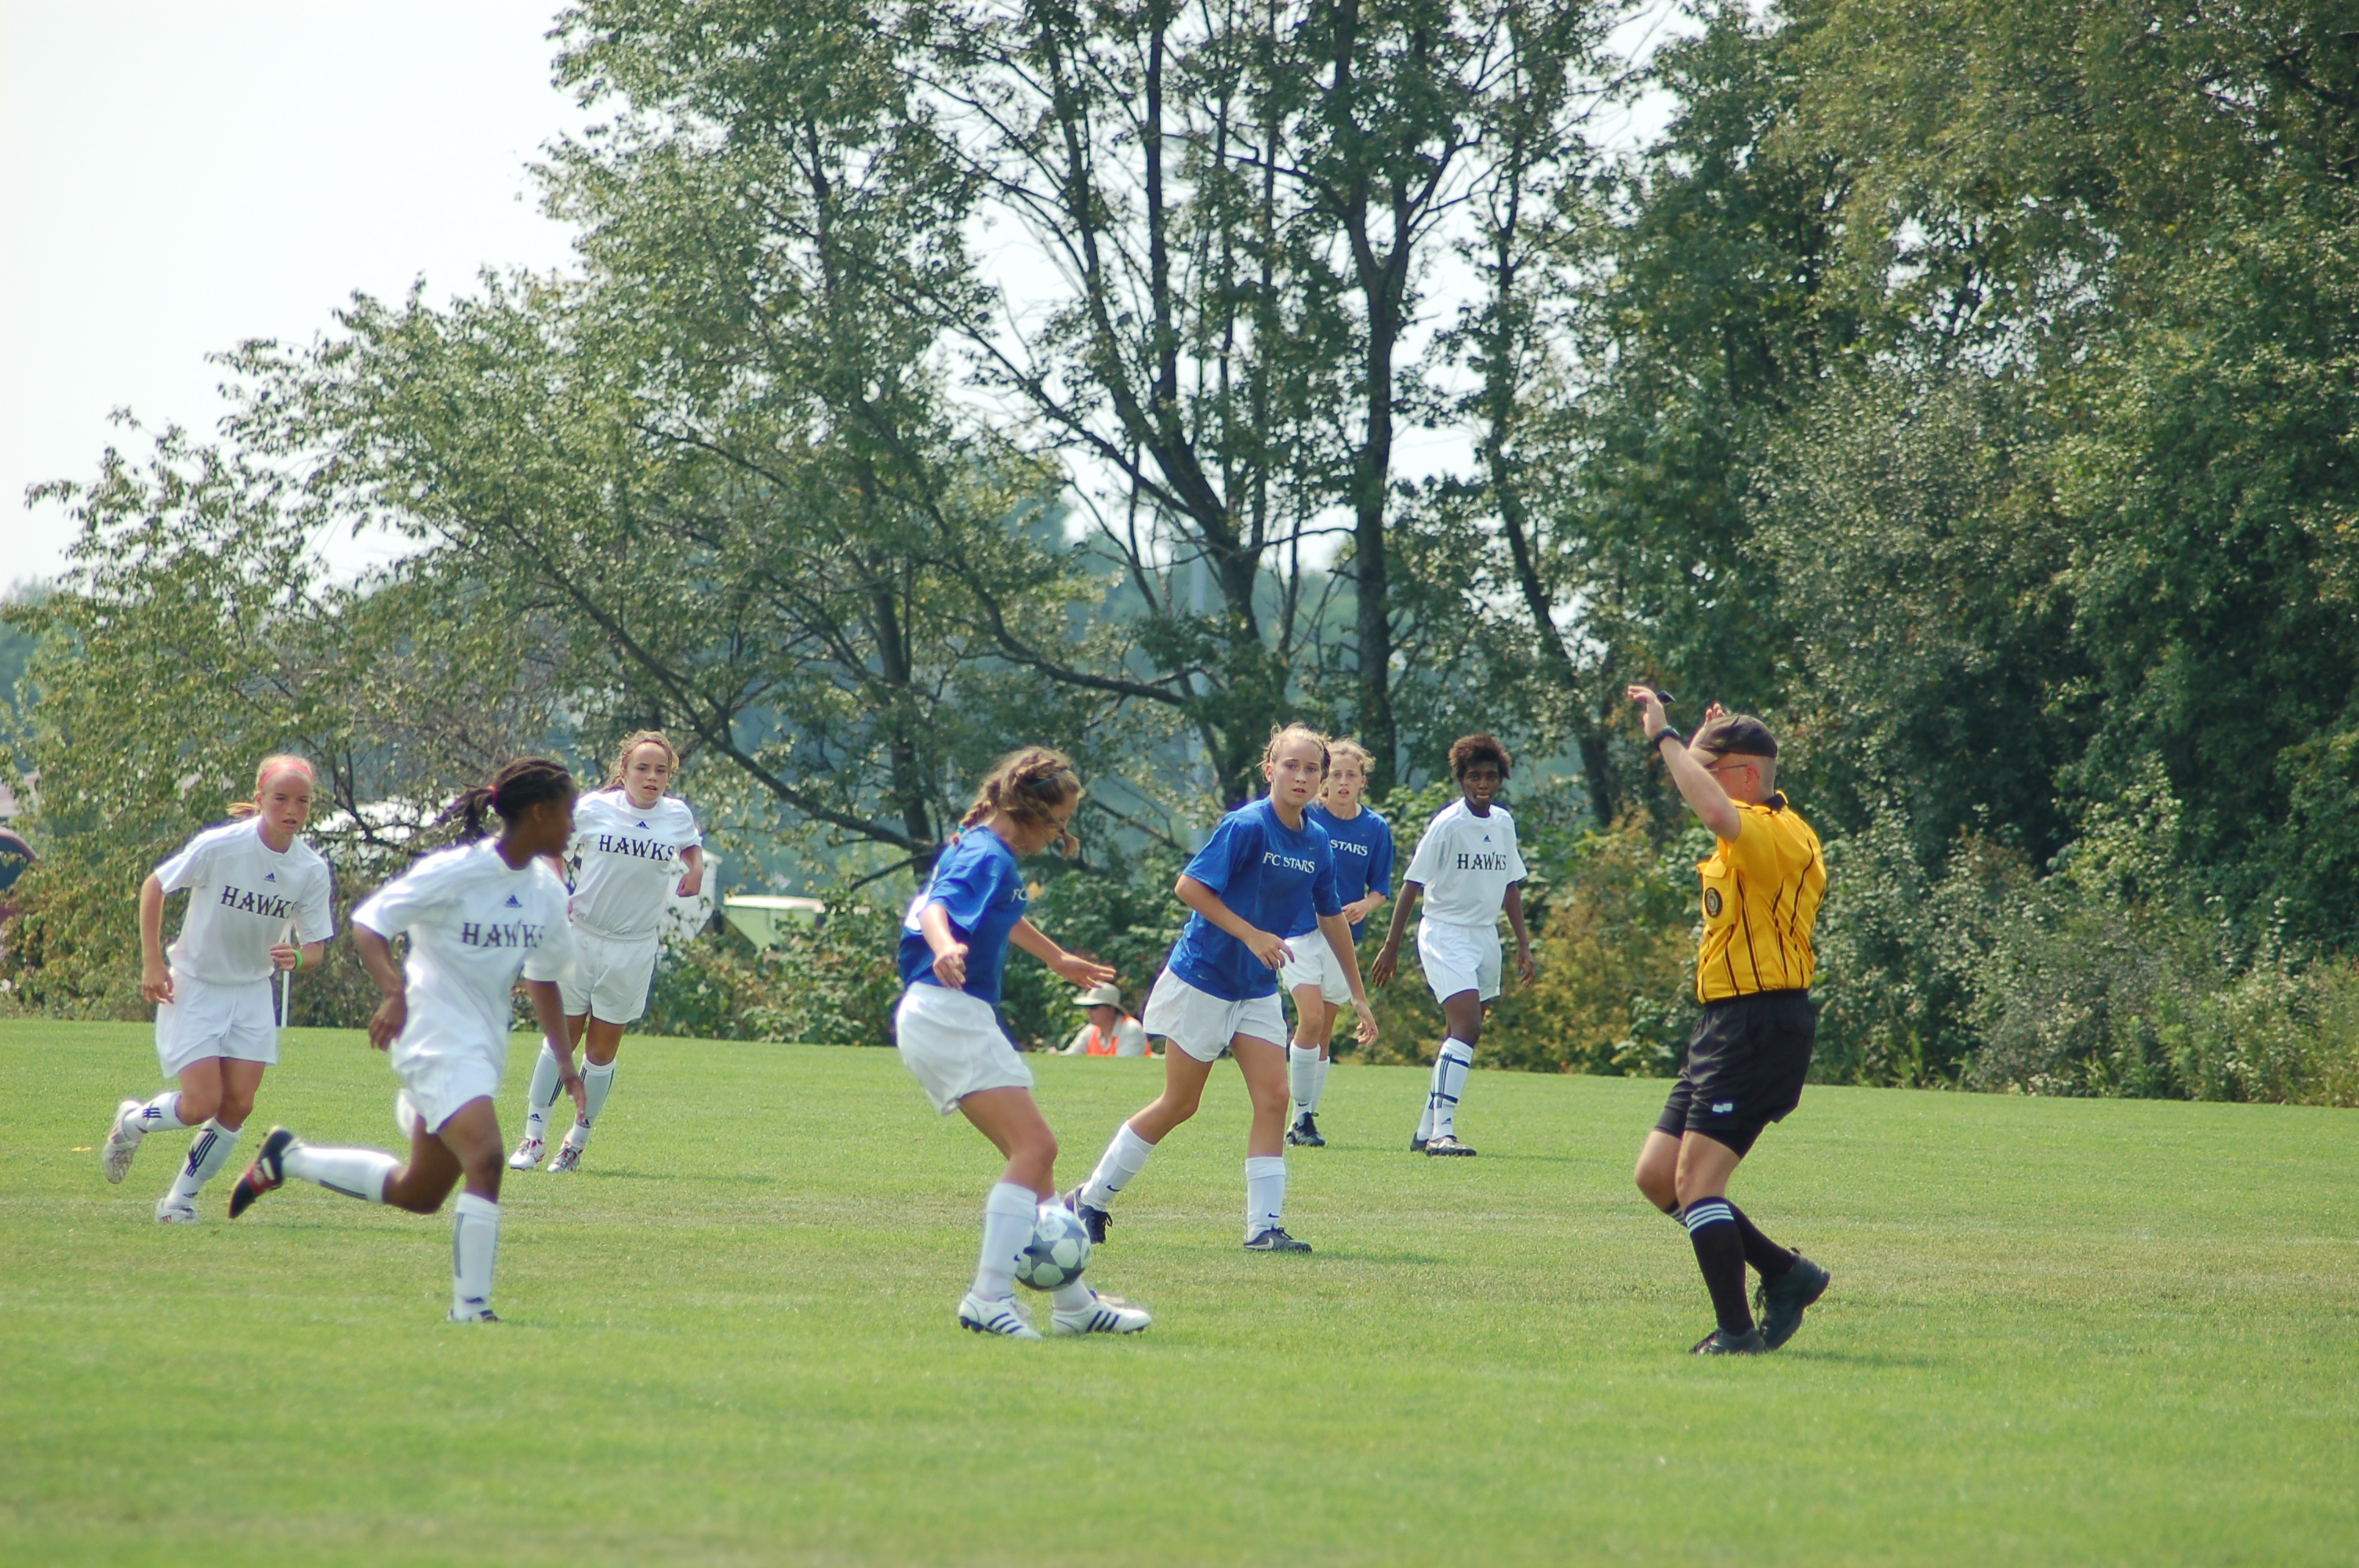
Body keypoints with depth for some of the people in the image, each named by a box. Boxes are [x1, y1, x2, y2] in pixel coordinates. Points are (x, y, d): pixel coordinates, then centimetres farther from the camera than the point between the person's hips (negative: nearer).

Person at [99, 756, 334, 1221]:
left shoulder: (311, 869, -9)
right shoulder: (219, 847, -20)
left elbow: (315, 949, -3)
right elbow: (154, 886, -7)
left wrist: (296, 958, -27)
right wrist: (152, 963, -10)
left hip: (253, 995, 4)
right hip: (194, 989, -4)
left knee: (238, 1106, -6)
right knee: (202, 1105, -11)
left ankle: (181, 1199, 14)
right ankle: (131, 1122, 22)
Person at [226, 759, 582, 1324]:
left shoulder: (547, 890, 7)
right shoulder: (455, 872, -15)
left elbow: (543, 978, 19)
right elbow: (368, 923, -13)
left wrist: (566, 1063, 14)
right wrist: (394, 991, -29)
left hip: (485, 1048, 8)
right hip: (439, 1040, -8)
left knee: (418, 1193, 14)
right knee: (485, 1157, -25)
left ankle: (289, 1157, 33)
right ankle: (470, 1305, -19)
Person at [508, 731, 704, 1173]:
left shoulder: (678, 816, -1)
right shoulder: (591, 810, -7)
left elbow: (691, 846, 21)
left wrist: (695, 868, -1)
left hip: (634, 949, 1)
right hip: (581, 935, -1)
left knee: (603, 1051, 6)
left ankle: (577, 1142, 19)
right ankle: (533, 1137, 11)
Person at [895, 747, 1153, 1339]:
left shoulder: (985, 852, 19)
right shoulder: (987, 857, -13)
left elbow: (1003, 915, 41)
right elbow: (937, 908, -32)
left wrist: (1059, 960, 56)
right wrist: (946, 947, -55)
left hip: (957, 1021, 11)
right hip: (950, 1016, -11)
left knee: (1032, 1155, 14)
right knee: (1035, 1146, -17)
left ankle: (1073, 1302, 19)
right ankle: (989, 1297, -23)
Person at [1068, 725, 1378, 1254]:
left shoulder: (1316, 843, 3)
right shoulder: (1246, 826, -18)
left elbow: (1332, 918, 15)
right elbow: (1190, 887, -21)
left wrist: (1359, 996, 18)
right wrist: (1252, 935, -27)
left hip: (1258, 990, 6)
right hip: (1202, 982, -6)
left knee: (1273, 1098, -8)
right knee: (1179, 1105, 2)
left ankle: (1265, 1226, -6)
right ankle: (1089, 1200, 17)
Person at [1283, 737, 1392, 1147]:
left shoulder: (1376, 829, 3)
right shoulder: (1305, 818, -4)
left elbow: (1380, 889, 7)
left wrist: (1364, 906, -14)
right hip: (1301, 931, -3)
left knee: (1323, 1034, 7)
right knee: (1311, 1019, -18)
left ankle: (1307, 1119, 15)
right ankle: (1301, 1115, -9)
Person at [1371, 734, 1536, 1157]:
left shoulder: (1504, 822, 7)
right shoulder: (1447, 825, -12)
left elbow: (1510, 885, 18)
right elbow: (1412, 885, -10)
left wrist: (1523, 944, 15)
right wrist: (1391, 947, -11)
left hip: (1485, 937, 7)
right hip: (1446, 933, -7)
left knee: (1462, 1034, 9)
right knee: (1467, 1027, -21)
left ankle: (1427, 1130, 19)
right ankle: (1442, 1132, -24)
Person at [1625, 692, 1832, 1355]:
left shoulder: (1777, 832, -15)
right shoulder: (1752, 831, 16)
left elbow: (1717, 812, -39)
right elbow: (1722, 812, 43)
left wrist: (1664, 737, -29)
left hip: (1762, 1028, -10)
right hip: (1725, 1026, 10)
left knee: (1696, 1177, -15)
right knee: (1656, 1176, 9)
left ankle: (1737, 1330, -13)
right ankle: (1787, 1274, 17)